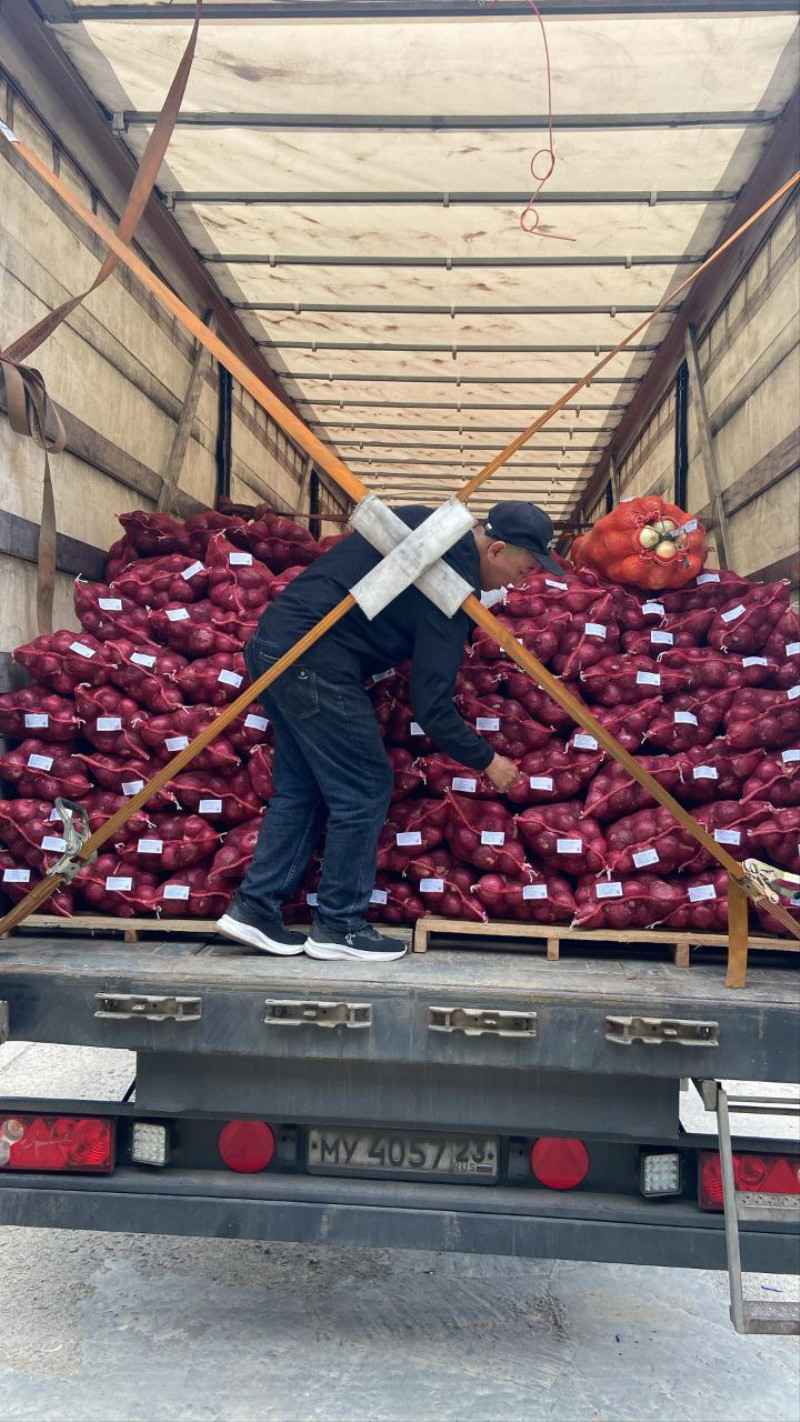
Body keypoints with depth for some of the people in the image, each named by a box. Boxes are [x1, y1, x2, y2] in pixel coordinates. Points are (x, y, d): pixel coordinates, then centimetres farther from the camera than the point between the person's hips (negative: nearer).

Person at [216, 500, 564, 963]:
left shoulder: (426, 522, 10)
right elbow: (431, 702, -15)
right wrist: (486, 760, -2)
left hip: (275, 637, 10)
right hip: (314, 660, -10)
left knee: (301, 787, 16)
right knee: (365, 790, -1)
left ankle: (254, 907, 18)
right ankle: (339, 927, 9)